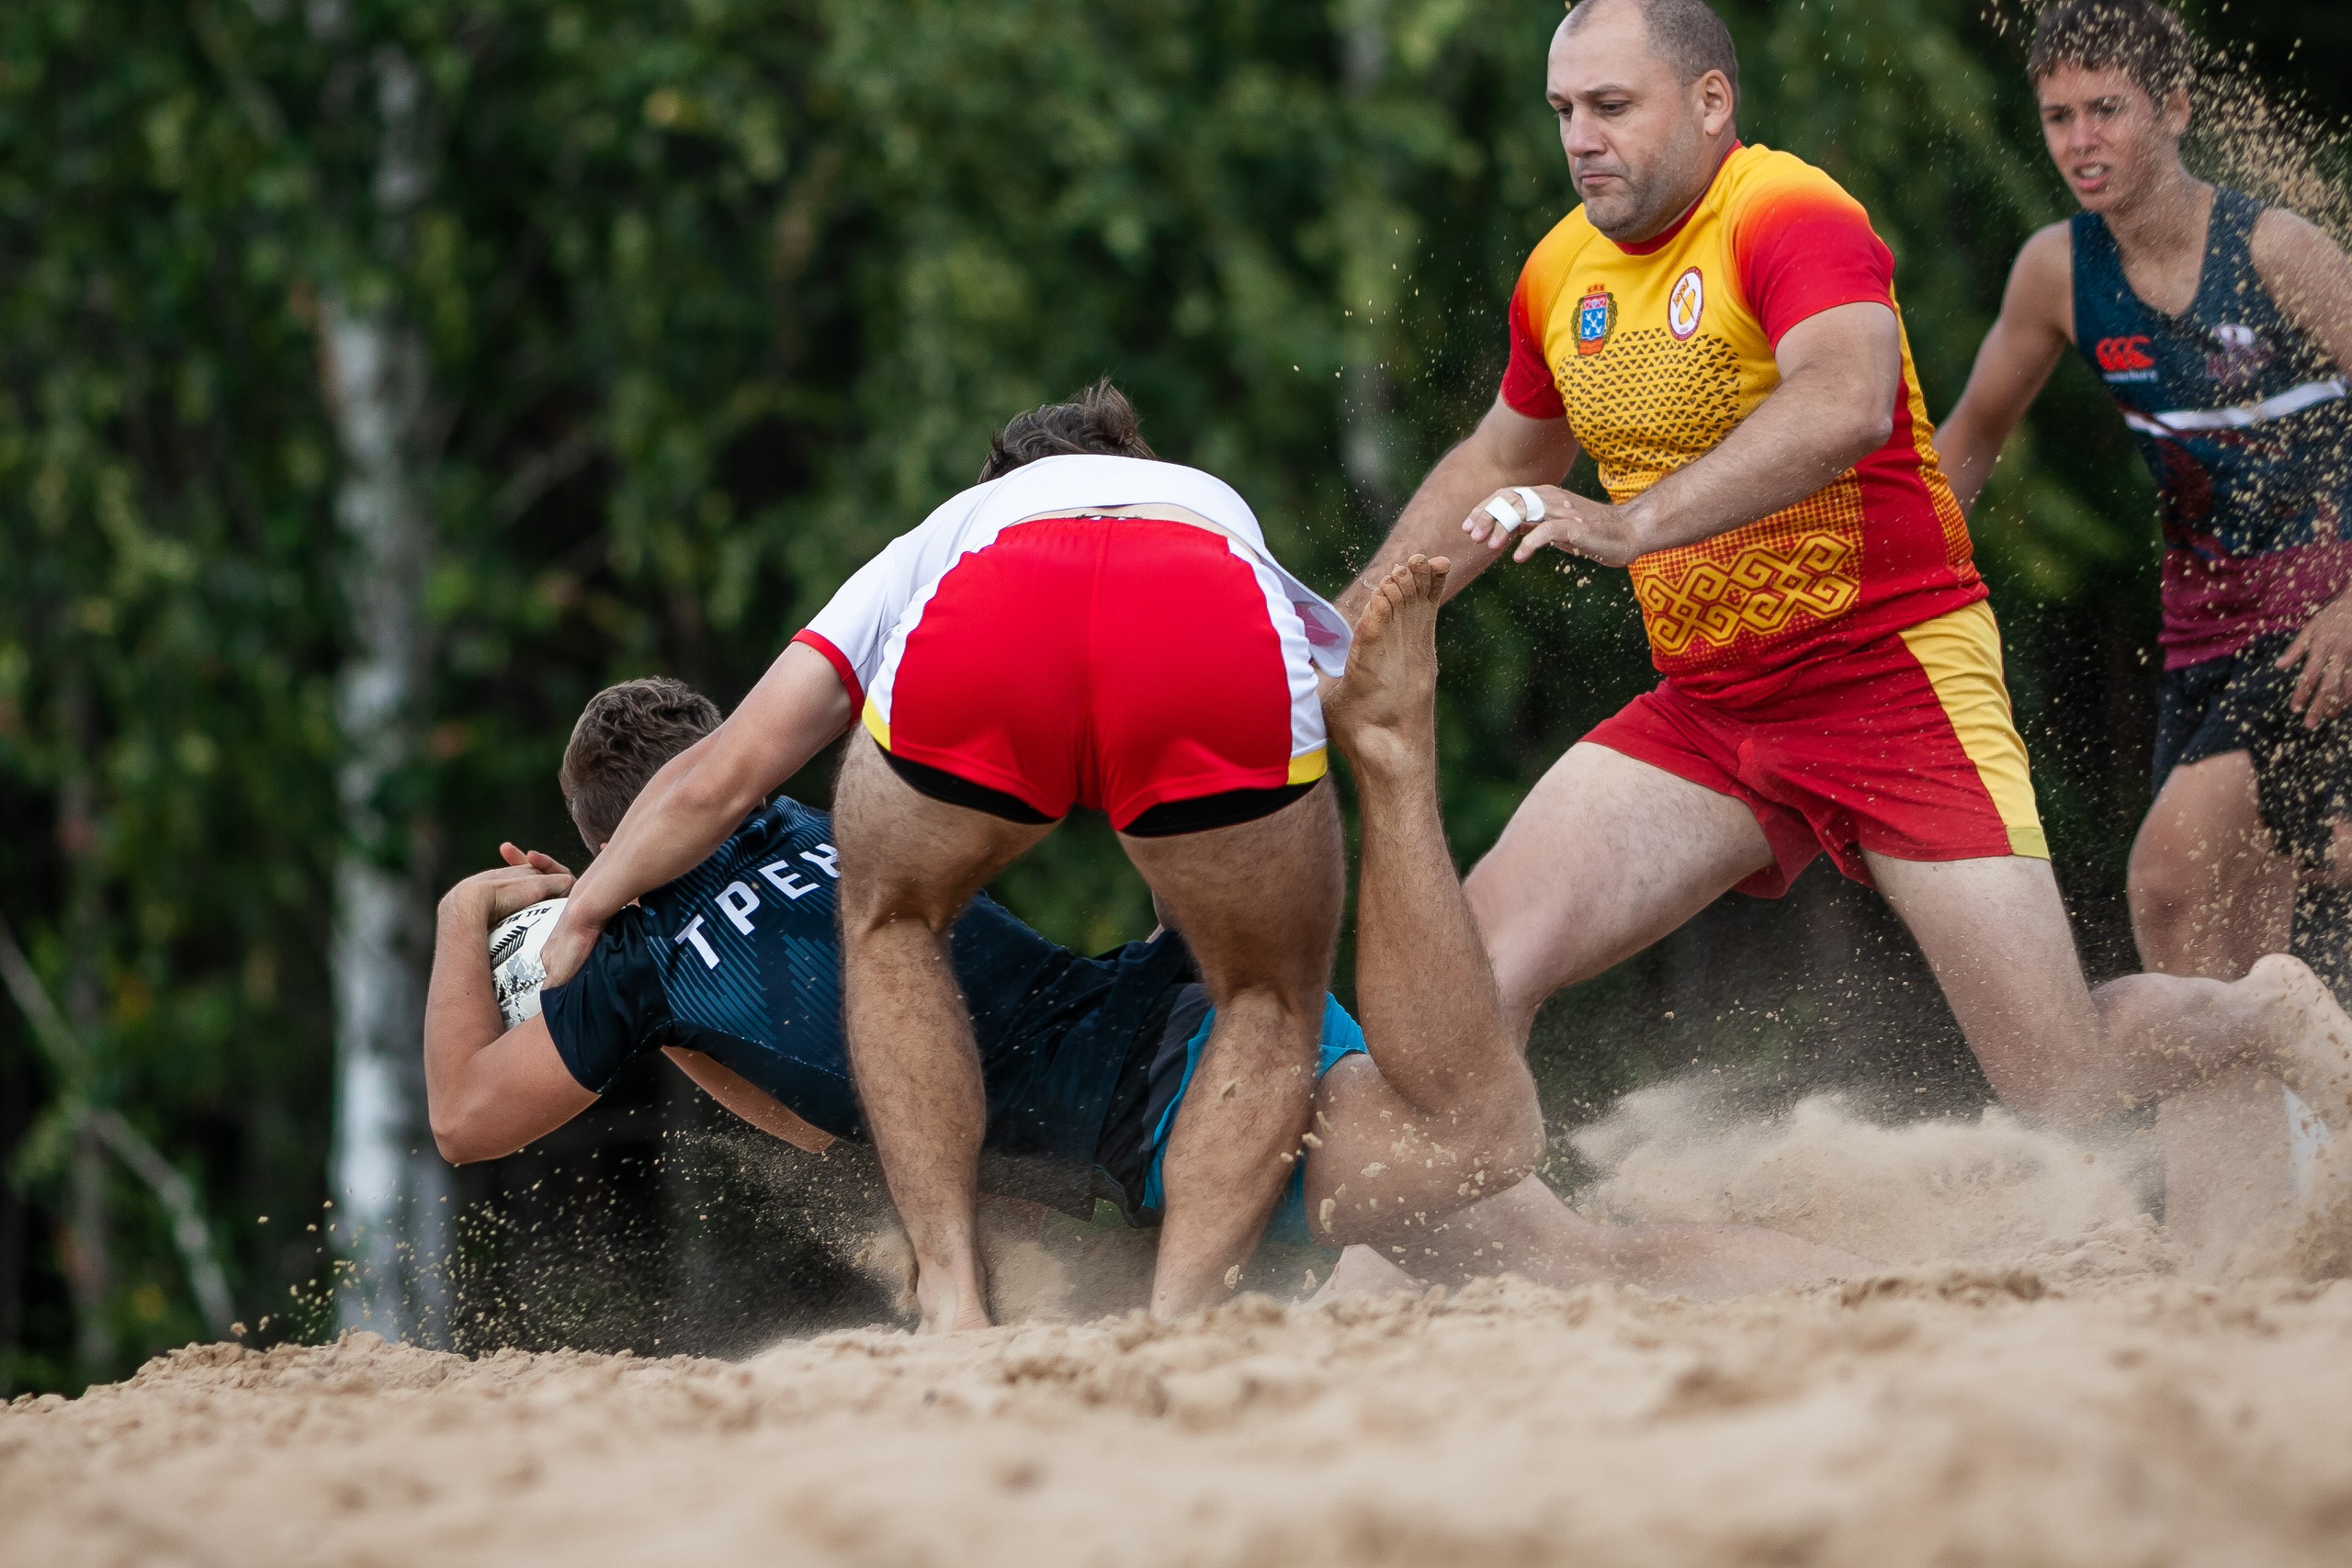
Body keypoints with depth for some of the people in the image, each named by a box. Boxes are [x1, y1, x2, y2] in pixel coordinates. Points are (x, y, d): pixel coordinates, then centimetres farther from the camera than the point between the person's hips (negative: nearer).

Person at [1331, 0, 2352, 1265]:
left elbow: (1846, 403, -38)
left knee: (2072, 1093, -6)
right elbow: (1499, 462, 27)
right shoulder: (1563, 274, 8)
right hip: (1705, 713, 7)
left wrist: (1633, 524, -46)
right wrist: (1351, 620, 19)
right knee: (1479, 957, -16)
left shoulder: (1790, 219, -17)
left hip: (1895, 685, -7)